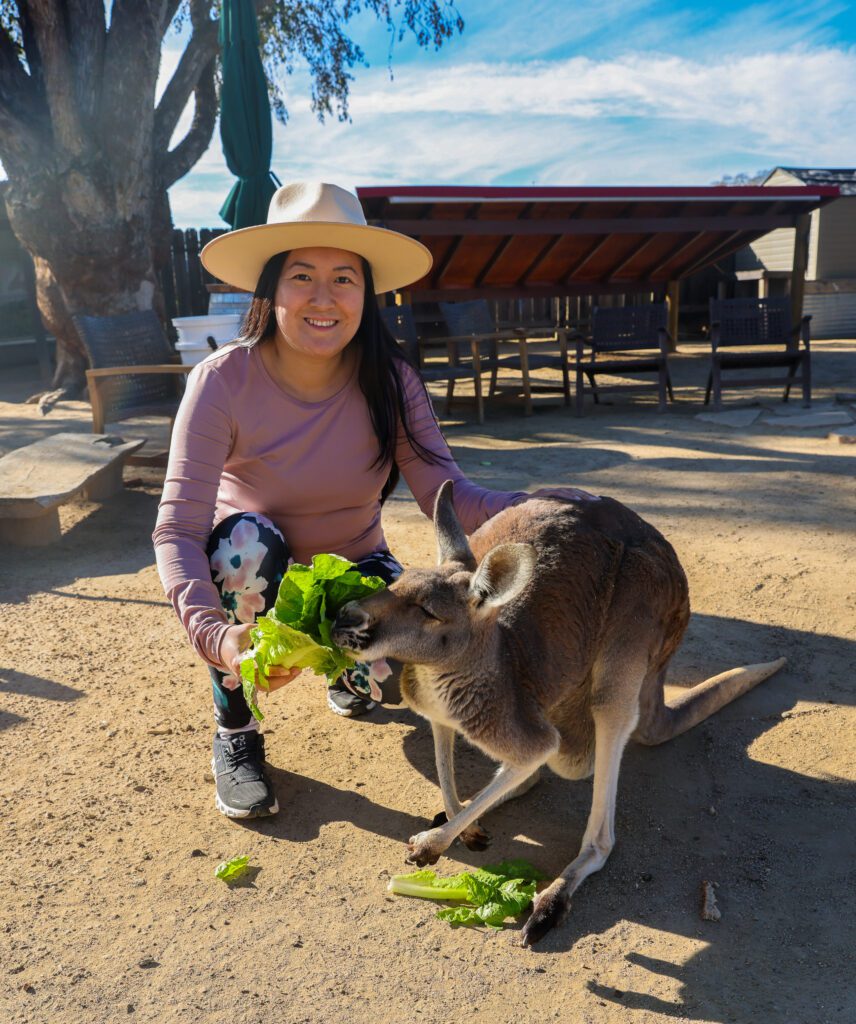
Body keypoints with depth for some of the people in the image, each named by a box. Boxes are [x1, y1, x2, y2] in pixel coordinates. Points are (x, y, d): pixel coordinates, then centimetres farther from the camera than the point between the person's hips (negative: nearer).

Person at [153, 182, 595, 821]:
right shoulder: (222, 382, -25)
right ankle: (234, 734, -11)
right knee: (247, 538, -35)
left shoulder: (391, 383, -18)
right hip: (251, 573, -1)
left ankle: (346, 677, 15)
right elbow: (177, 529, -30)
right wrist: (214, 634, -47)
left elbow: (448, 496, -25)